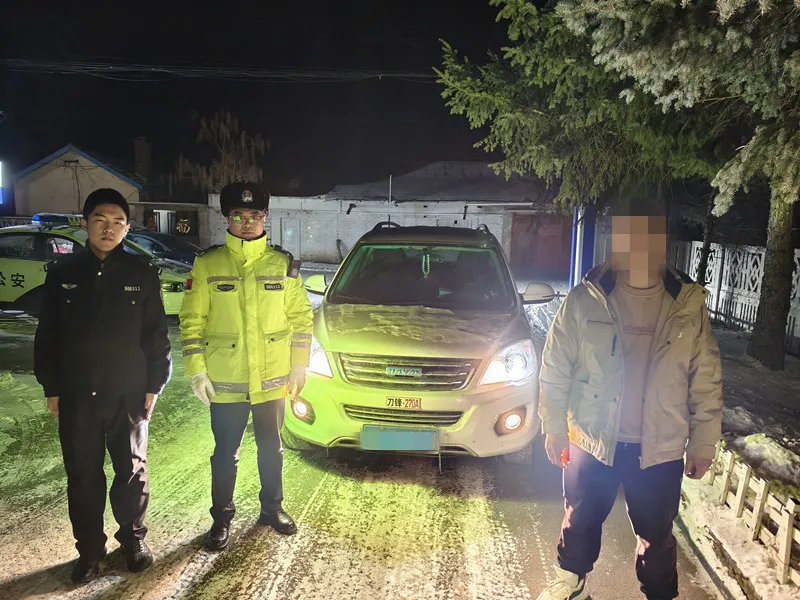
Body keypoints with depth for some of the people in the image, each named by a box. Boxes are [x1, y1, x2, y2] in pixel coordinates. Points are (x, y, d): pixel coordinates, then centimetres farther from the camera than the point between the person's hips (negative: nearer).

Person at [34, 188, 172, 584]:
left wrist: (154, 385, -2)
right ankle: (90, 549, 28)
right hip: (76, 396, 1)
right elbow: (47, 337, 6)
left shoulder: (142, 274, -1)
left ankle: (133, 539, 30)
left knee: (132, 472, 9)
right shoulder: (62, 274, 3)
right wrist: (51, 388, 4)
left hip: (129, 395, -1)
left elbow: (156, 334, 0)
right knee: (83, 476, 11)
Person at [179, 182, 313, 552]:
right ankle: (221, 518, 31)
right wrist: (196, 369, -6)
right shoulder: (207, 265, -4)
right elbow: (191, 321, -2)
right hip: (225, 382, -1)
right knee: (226, 454, 12)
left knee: (271, 448, 17)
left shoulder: (284, 264, -1)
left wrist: (299, 366, 1)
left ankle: (272, 508, 37)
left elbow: (301, 317, 3)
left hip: (273, 379, 2)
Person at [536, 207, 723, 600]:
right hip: (592, 440, 0)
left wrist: (703, 443, 1)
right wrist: (554, 428, -5)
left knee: (657, 535, 17)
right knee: (580, 522, 19)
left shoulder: (689, 305, -4)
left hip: (659, 449, 1)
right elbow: (554, 369, -5)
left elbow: (706, 382, 1)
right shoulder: (584, 300, -9)